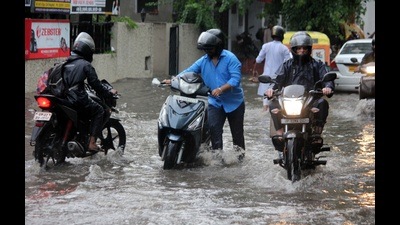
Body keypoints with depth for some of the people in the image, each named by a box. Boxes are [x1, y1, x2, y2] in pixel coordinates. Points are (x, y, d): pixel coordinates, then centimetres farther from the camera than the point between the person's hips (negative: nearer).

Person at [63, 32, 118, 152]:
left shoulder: (66, 63, 15)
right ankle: (91, 142, -3)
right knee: (100, 111, 7)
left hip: (64, 97, 8)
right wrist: (109, 93, 7)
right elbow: (95, 84, -7)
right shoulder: (85, 65, -6)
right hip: (78, 100, -8)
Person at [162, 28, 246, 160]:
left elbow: (236, 78, -25)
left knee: (236, 130, 9)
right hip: (215, 102, 4)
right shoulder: (204, 61, 2)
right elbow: (189, 71, -3)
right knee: (214, 128, -9)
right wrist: (173, 80, -16)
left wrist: (221, 89, -37)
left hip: (234, 101, -4)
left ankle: (240, 152, 25)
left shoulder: (230, 58, -16)